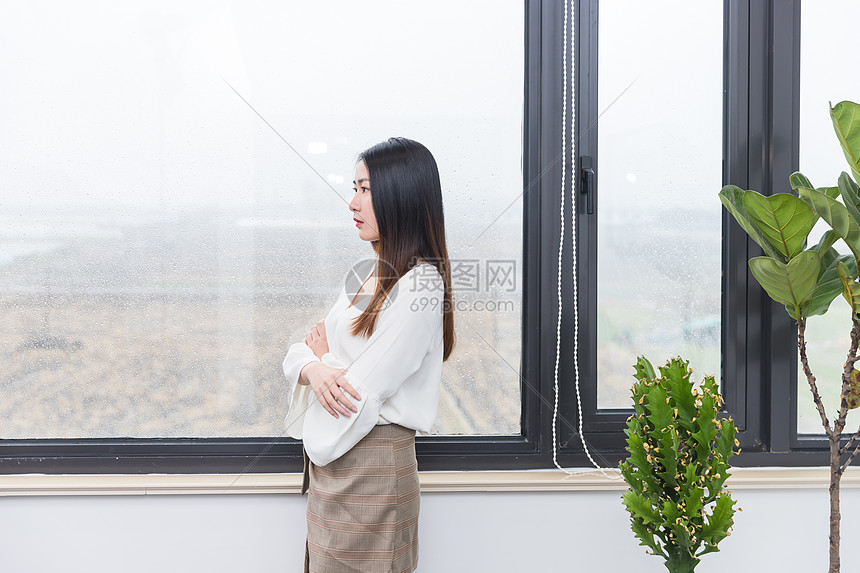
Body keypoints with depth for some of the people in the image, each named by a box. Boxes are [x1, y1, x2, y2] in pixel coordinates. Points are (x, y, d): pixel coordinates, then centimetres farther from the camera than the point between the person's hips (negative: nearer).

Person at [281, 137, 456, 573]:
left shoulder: (419, 285, -18)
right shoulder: (374, 273, 12)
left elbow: (359, 394, -21)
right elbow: (298, 354, 10)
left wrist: (322, 356, 0)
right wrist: (314, 369, -13)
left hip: (369, 469, -9)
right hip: (331, 466, 9)